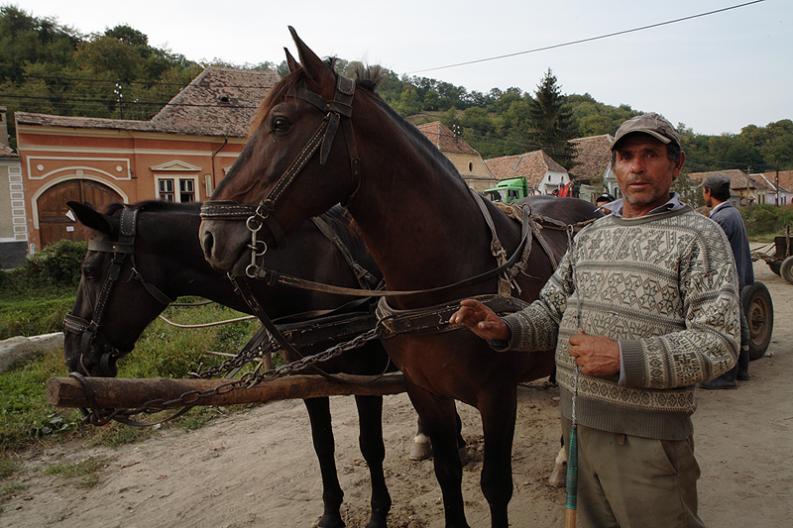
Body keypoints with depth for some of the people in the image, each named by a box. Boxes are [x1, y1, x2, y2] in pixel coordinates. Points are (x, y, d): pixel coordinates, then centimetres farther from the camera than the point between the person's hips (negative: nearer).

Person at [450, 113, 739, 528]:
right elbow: (551, 309, 12)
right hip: (578, 423, 6)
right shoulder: (590, 235, 11)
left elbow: (719, 342, -15)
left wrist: (625, 358, -26)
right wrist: (505, 330, -8)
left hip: (645, 435, -6)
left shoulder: (698, 236, -7)